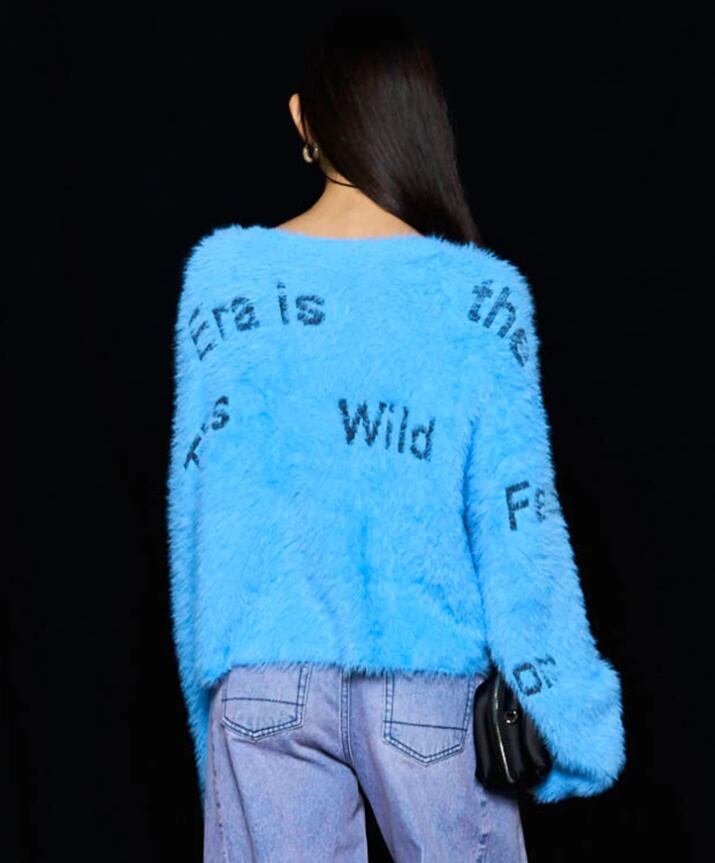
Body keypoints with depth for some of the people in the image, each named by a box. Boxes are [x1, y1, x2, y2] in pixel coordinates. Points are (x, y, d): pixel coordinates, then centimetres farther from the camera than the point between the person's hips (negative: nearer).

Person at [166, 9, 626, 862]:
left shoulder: (223, 271, -2)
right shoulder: (482, 292, -5)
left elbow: (197, 492, 2)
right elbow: (517, 513, -5)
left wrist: (216, 678, 13)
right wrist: (570, 710, 2)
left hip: (266, 684, 1)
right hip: (428, 677, -1)